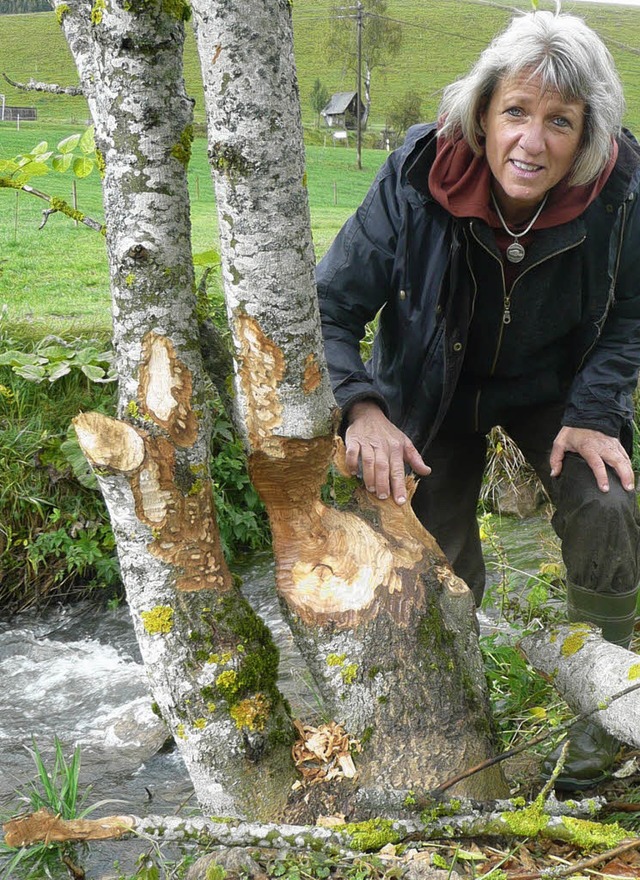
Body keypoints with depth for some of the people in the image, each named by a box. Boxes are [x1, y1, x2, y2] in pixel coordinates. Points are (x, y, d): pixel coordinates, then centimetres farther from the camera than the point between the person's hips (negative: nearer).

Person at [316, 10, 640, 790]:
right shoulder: (416, 181, -30)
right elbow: (330, 307, -22)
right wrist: (362, 408, -37)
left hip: (554, 387, 1)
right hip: (438, 389, 0)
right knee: (440, 561, 0)